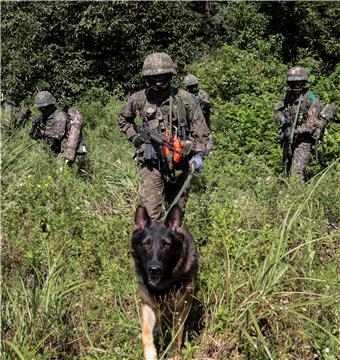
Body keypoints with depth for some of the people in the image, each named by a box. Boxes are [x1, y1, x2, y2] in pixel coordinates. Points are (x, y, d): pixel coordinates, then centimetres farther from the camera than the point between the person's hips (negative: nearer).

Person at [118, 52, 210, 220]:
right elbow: (123, 119, 19)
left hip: (179, 164, 1)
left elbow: (201, 128, 0)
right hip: (151, 164, 0)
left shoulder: (184, 99, -5)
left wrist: (199, 154, -12)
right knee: (151, 214, -8)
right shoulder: (139, 99, -1)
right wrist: (134, 136, 3)